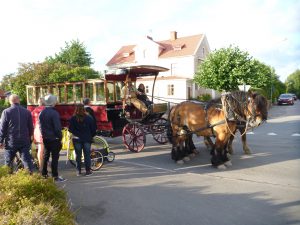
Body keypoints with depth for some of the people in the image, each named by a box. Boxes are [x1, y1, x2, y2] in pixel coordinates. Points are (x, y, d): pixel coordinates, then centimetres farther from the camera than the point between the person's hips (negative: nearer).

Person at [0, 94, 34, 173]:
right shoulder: (27, 112, -1)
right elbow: (31, 127, 5)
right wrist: (29, 138, 17)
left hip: (11, 141, -1)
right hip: (24, 141, 2)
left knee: (8, 161, 14)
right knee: (26, 159, 6)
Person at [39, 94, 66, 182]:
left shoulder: (41, 113, 6)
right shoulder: (54, 113, -17)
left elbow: (40, 126, 13)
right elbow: (57, 127, -17)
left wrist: (44, 135, 19)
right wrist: (60, 138, -9)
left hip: (45, 138, 8)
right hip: (54, 138, -7)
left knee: (45, 156, 18)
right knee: (54, 157, -2)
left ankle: (44, 174, 27)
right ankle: (55, 176, 2)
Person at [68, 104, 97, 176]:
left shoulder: (73, 119, -5)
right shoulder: (89, 118, -6)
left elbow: (70, 129, -2)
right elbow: (93, 129, -2)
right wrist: (91, 136, 12)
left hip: (77, 139, 1)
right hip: (87, 139, -1)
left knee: (78, 155, 10)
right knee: (87, 155, 7)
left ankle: (79, 171, 15)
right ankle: (88, 170, 10)